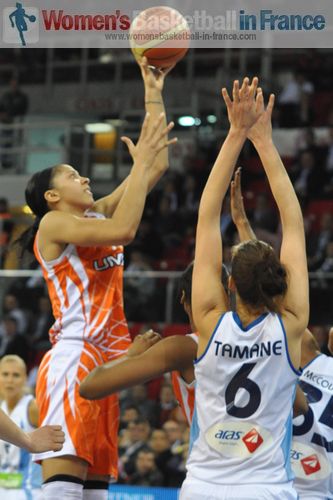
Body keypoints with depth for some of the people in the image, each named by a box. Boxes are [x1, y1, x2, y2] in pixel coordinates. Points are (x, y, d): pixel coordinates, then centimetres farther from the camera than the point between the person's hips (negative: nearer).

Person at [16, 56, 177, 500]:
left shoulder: (98, 214, 20)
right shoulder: (54, 223, -3)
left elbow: (158, 166, 20)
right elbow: (123, 231, -20)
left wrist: (154, 94, 17)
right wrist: (141, 161, -12)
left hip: (103, 361, 9)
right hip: (73, 359, -9)